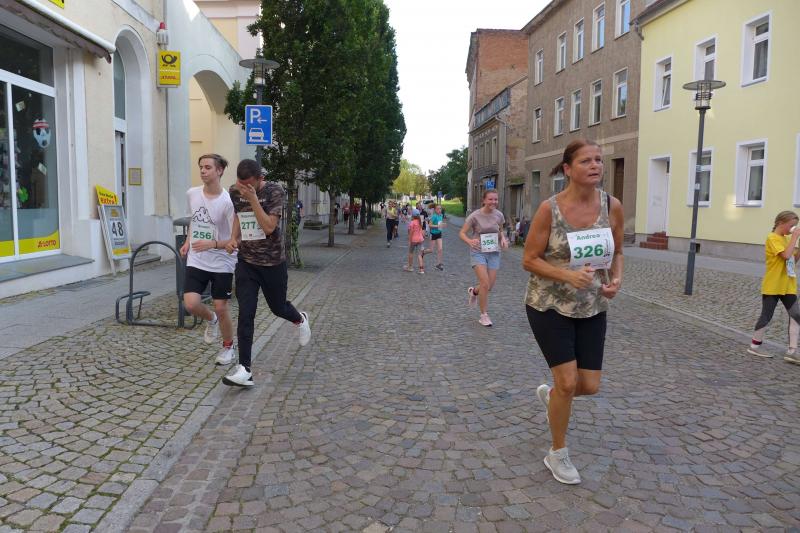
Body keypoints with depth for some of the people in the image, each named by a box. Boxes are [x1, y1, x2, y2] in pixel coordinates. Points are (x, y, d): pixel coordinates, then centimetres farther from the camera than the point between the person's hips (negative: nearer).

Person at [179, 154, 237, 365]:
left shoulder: (227, 202, -16)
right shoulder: (192, 194, 0)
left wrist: (213, 244, -28)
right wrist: (188, 242, 12)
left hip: (222, 264, -4)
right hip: (196, 261, 4)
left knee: (221, 308, 2)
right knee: (191, 304, -10)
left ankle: (228, 347, 28)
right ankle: (211, 320, 25)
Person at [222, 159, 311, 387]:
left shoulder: (274, 191, -15)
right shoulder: (234, 192, -2)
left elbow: (269, 227, -23)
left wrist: (252, 198, -28)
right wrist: (233, 238, -1)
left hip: (273, 261, -3)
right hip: (246, 262, 3)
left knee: (277, 307, 14)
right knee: (245, 314, -5)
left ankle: (300, 320, 50)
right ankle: (245, 369, -1)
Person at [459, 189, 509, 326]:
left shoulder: (499, 215, -2)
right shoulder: (475, 216, -13)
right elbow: (462, 233, -9)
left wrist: (503, 239, -6)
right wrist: (469, 241, -30)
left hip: (494, 253, 4)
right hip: (478, 252, -4)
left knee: (490, 286, 6)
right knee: (485, 285, -12)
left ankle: (473, 291, 41)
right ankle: (484, 315, 6)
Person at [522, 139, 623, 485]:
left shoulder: (613, 207, -5)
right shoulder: (549, 209, -16)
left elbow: (616, 253, 10)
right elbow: (529, 260, -11)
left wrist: (616, 278, -11)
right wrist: (568, 275, -26)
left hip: (592, 308, 4)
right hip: (549, 305, -4)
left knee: (590, 386, 5)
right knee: (568, 382, -5)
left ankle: (548, 394, 42)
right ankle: (557, 454, 19)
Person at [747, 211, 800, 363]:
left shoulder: (787, 238, 14)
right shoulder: (773, 238, -12)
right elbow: (786, 255, -25)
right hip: (772, 286, -8)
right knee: (766, 316, 1)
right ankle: (754, 346, 15)